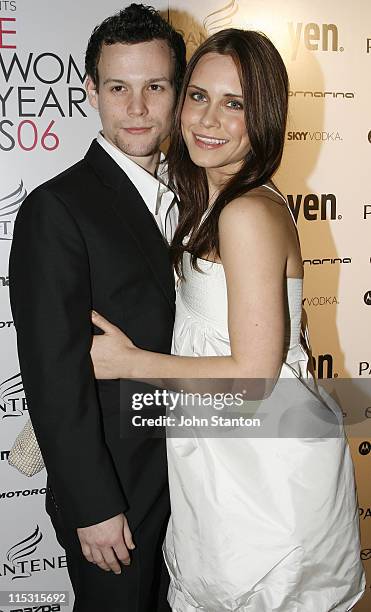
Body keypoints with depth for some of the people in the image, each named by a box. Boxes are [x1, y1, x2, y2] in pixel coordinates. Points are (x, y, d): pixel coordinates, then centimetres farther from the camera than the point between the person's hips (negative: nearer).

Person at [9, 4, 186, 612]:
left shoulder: (182, 195, 5)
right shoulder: (57, 208, -18)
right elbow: (54, 378, -20)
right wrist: (94, 508, -18)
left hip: (188, 482, 7)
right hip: (116, 493, -6)